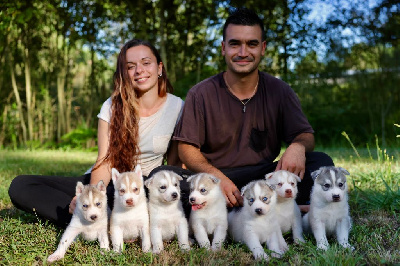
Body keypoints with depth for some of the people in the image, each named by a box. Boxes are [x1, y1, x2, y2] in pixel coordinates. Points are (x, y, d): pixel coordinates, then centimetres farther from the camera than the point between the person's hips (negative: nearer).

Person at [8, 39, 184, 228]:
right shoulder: (113, 106, -1)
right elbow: (105, 161, -11)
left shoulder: (177, 107, -3)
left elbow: (175, 162, 2)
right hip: (107, 183, 3)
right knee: (20, 186, -18)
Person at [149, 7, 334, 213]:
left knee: (320, 163, -21)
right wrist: (217, 177, -22)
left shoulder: (279, 91, 4)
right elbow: (186, 148, -2)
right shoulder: (200, 94, 0)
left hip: (264, 179, 1)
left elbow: (305, 134, 4)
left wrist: (298, 147, -23)